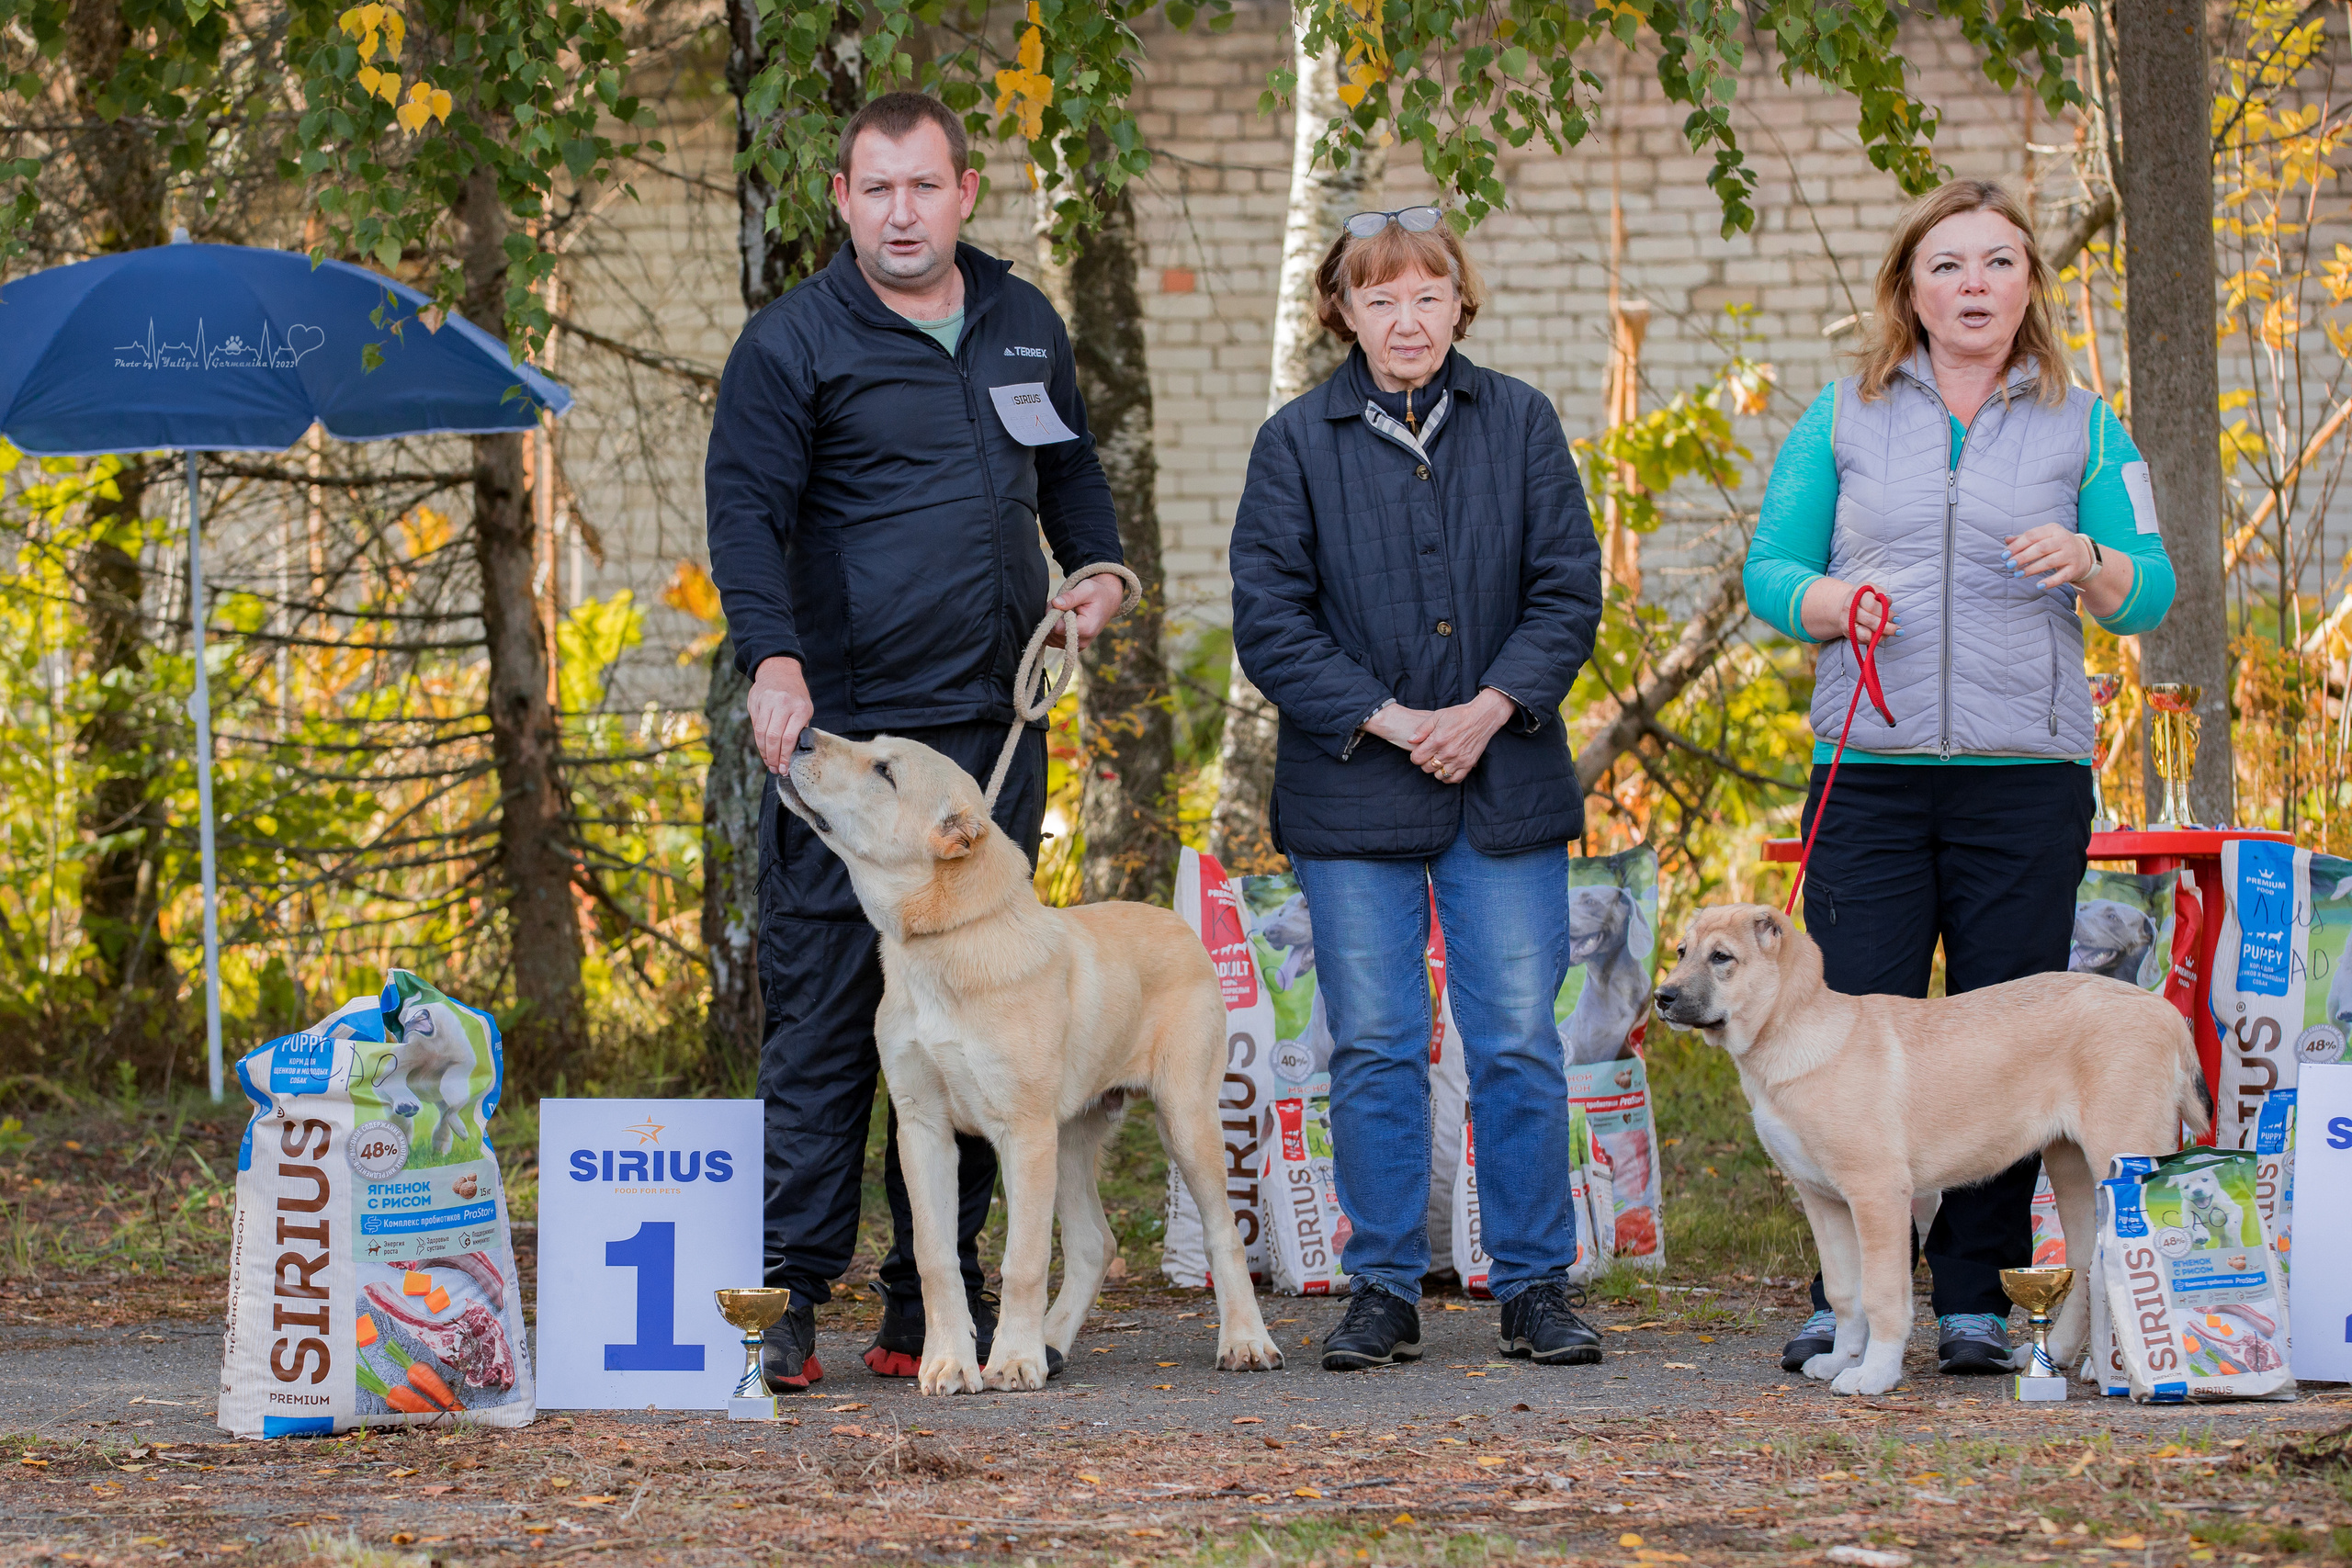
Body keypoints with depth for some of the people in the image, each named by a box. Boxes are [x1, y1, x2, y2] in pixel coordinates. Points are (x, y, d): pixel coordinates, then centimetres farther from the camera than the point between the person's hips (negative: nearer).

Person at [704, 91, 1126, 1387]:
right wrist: (774, 656, -27)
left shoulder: (1024, 327, 15)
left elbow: (1068, 468, 30)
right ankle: (788, 1299, -5)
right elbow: (745, 515, -12)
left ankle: (932, 1304, 13)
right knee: (823, 1013, -7)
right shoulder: (792, 343, -3)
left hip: (996, 733, 6)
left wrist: (1100, 566, 10)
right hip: (848, 731, -6)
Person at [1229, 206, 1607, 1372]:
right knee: (1374, 1049, 2)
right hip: (1354, 792, -1)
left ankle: (1535, 1285, 7)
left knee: (1519, 1043, 0)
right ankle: (1384, 1289, 10)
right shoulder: (1297, 443, 2)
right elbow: (1268, 620, -2)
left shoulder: (1520, 424, 6)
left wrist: (1489, 709, -11)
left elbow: (1568, 590, 3)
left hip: (1506, 790, 1)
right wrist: (1389, 719, -12)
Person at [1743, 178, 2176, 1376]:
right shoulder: (1843, 418, 11)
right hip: (1870, 769, 0)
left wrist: (2086, 562, -16)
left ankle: (1976, 1299, 5)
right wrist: (1832, 603, -12)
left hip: (2026, 773, 0)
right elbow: (1769, 568, 9)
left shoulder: (2081, 427, 10)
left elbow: (2148, 596, 5)